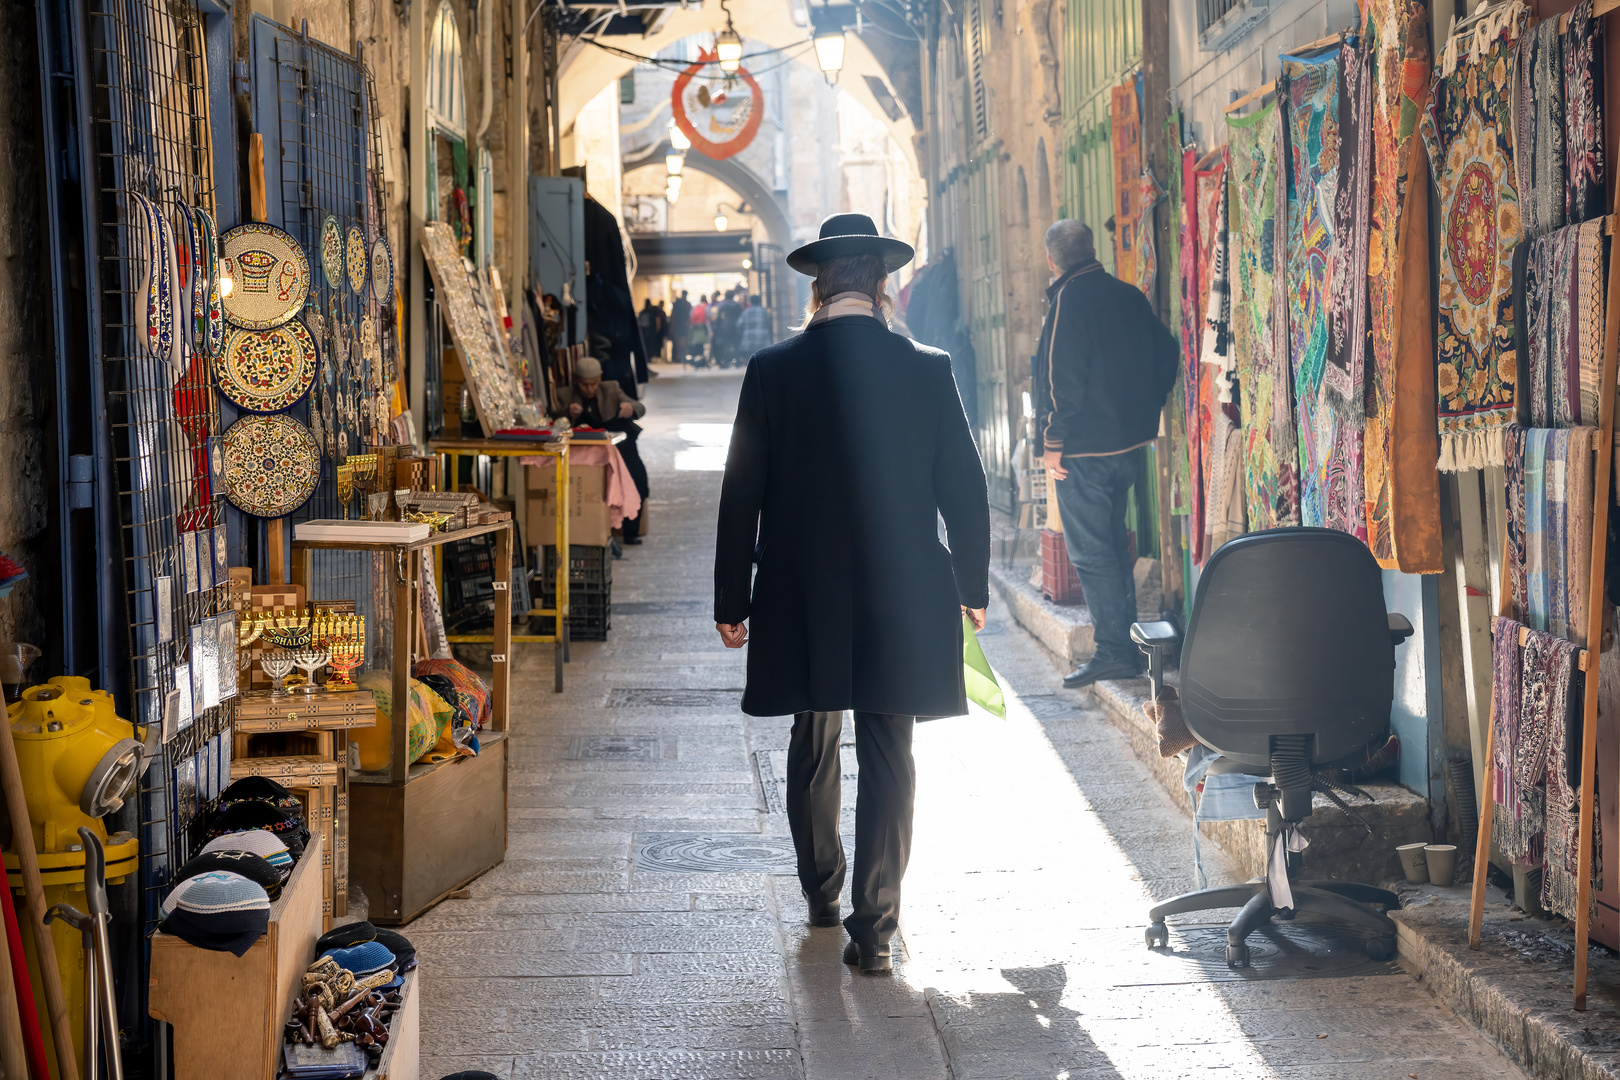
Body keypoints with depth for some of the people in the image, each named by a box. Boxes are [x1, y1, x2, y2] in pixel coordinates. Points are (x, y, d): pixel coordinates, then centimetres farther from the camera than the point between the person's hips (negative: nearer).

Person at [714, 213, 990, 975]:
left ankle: (820, 892, 35)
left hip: (803, 598, 1)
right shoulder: (927, 370, -5)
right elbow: (963, 488, 1)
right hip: (900, 598, -1)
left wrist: (732, 602, 5)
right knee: (888, 754, 4)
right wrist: (970, 588, 14)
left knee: (813, 746, 18)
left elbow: (741, 494, -3)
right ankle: (873, 927, 2)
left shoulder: (773, 370, -5)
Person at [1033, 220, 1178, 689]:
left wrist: (1053, 441, -14)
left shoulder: (1068, 299, -14)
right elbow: (1165, 355, 13)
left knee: (1090, 550, -3)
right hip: (1130, 442, 8)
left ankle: (1115, 651, -5)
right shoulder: (1129, 295, 8)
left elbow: (1063, 378, -19)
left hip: (1085, 447, -8)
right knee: (1113, 541, 20)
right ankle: (1126, 639, 27)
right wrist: (1145, 413, 19)